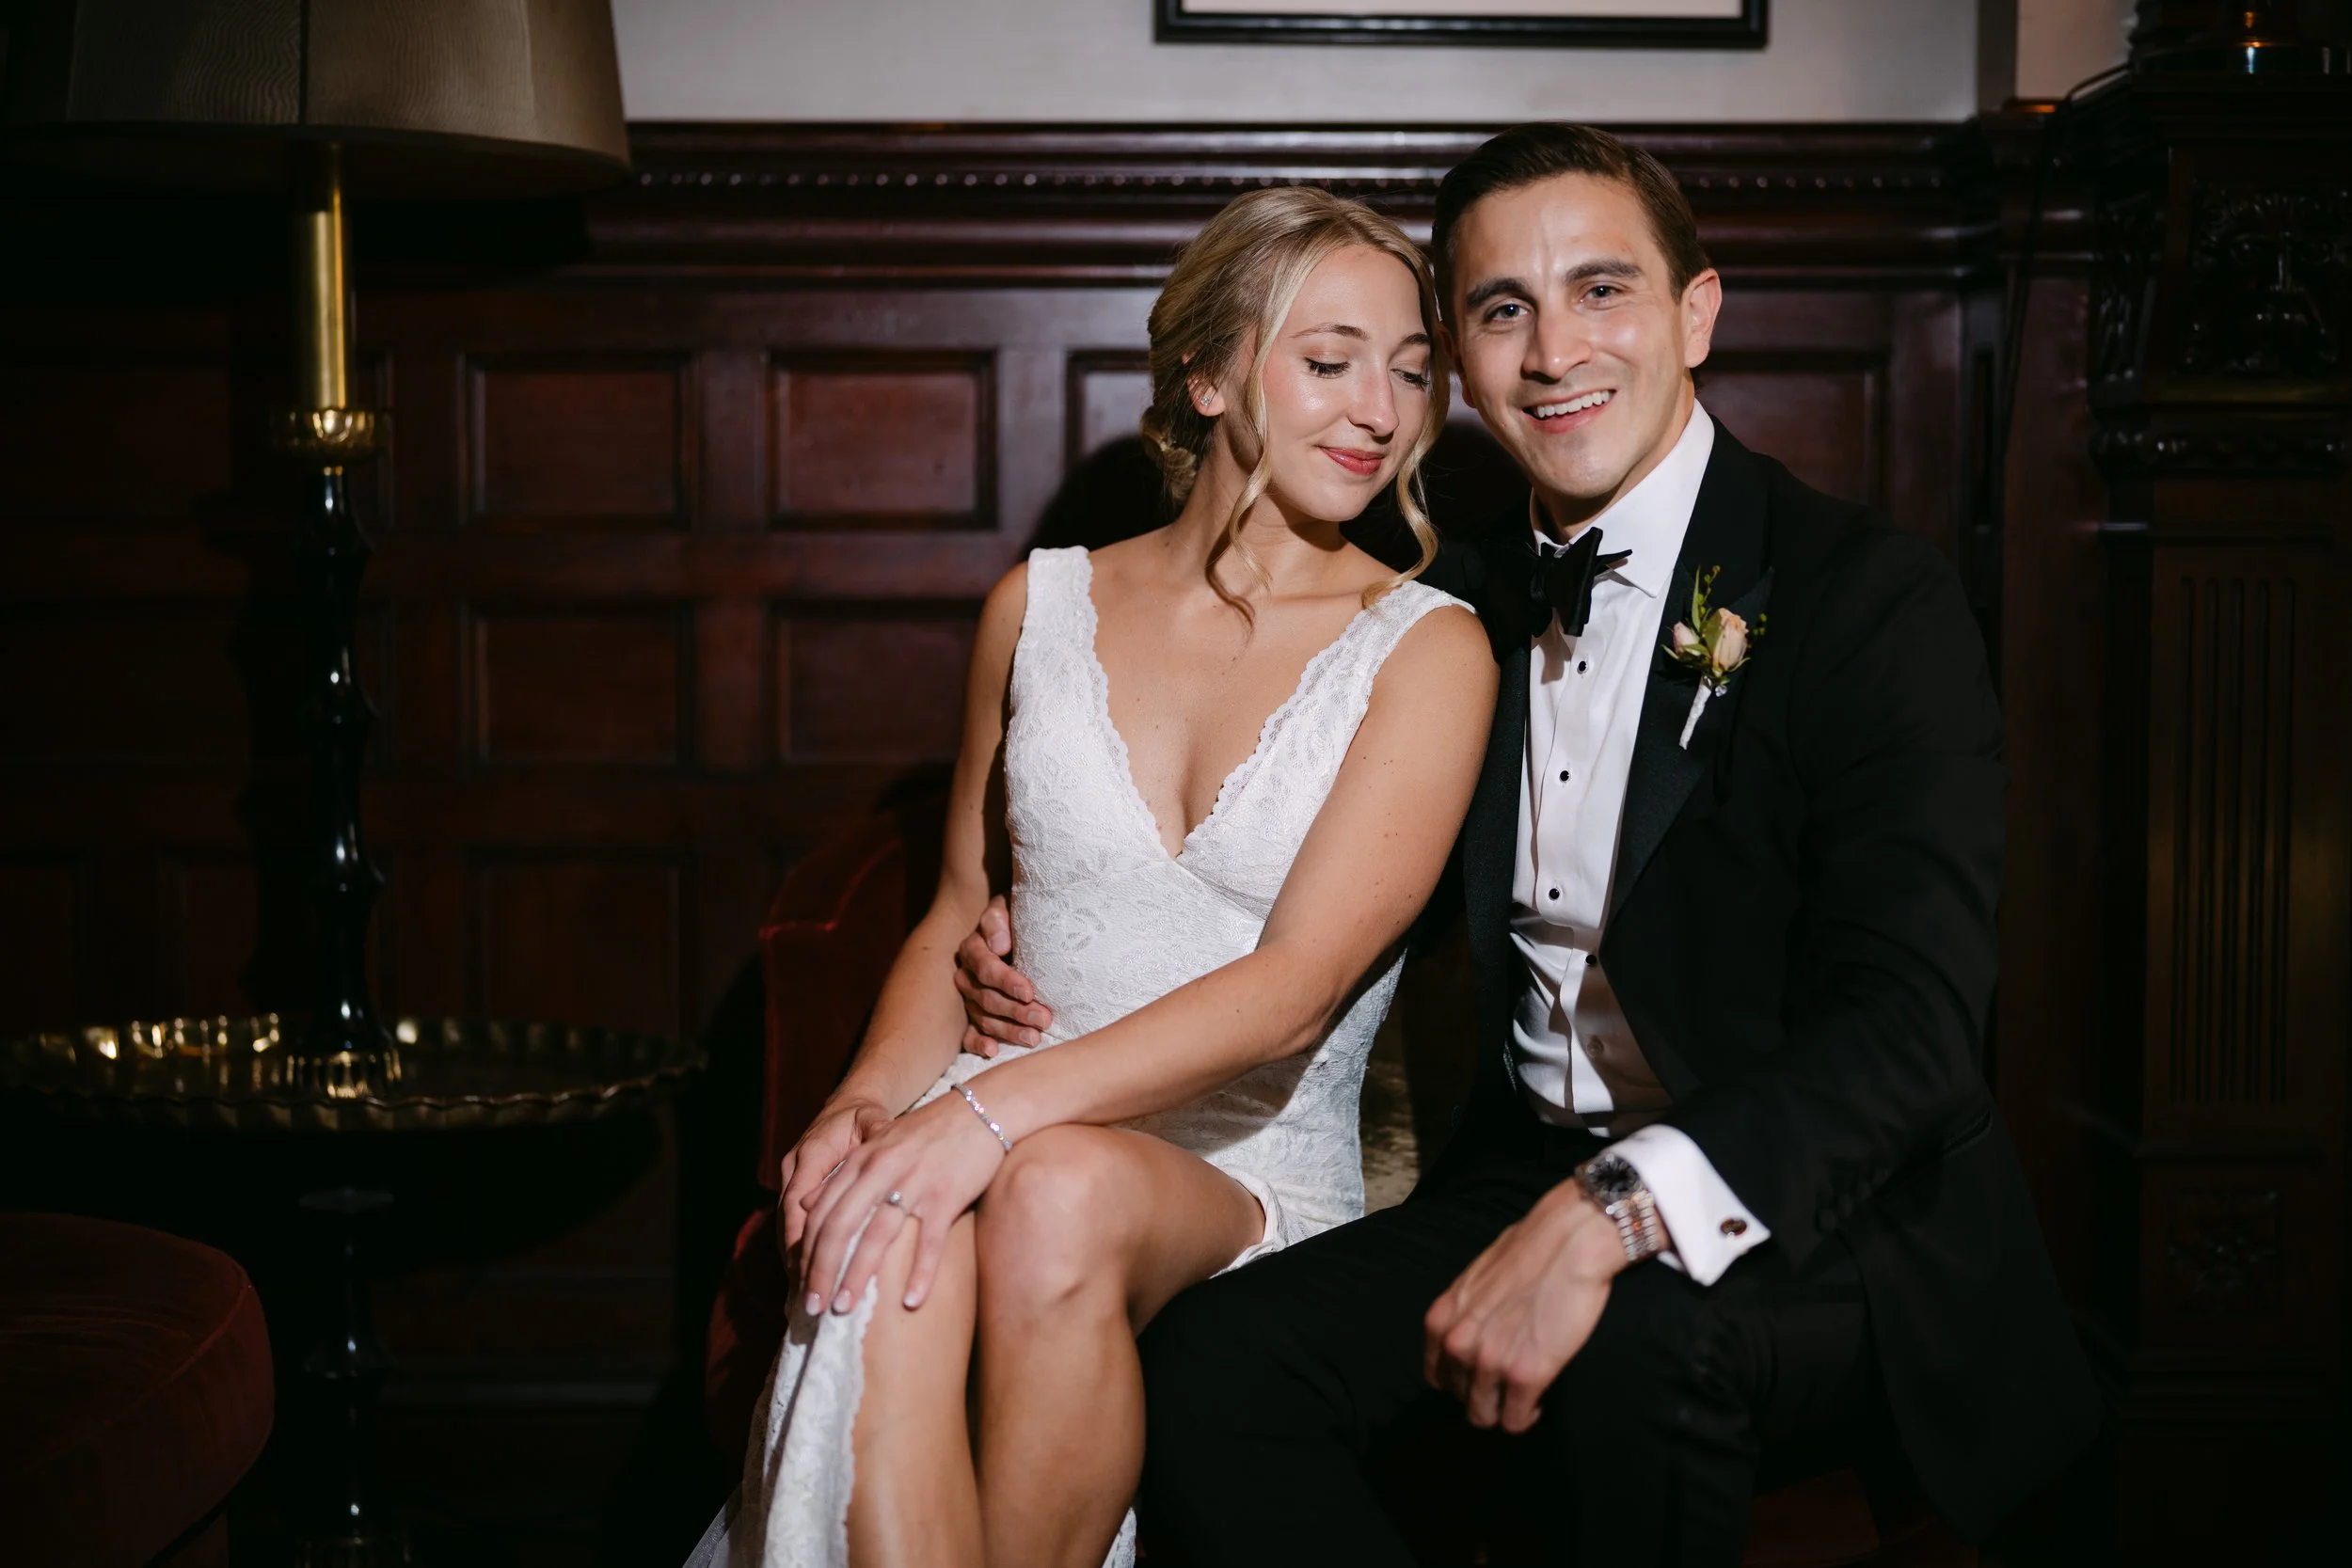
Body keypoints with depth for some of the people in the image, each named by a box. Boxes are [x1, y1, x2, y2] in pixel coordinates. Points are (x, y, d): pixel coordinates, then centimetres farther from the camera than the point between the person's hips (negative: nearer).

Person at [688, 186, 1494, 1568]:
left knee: (1064, 1190, -36)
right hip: (1002, 1139, 2)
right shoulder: (1043, 607, 12)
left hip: (1251, 1186, -2)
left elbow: (1295, 988, -12)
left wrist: (1001, 1106, -24)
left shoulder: (1425, 649, -1)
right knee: (888, 1250, -34)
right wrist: (870, 1102, -4)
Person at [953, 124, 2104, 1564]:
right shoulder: (1468, 602, 10)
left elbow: (1911, 1026, -22)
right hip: (1527, 1167, 5)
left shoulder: (1873, 600, -10)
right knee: (1209, 1371, -21)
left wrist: (1609, 1212, -36)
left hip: (1827, 1221, -5)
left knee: (1627, 1345, -37)